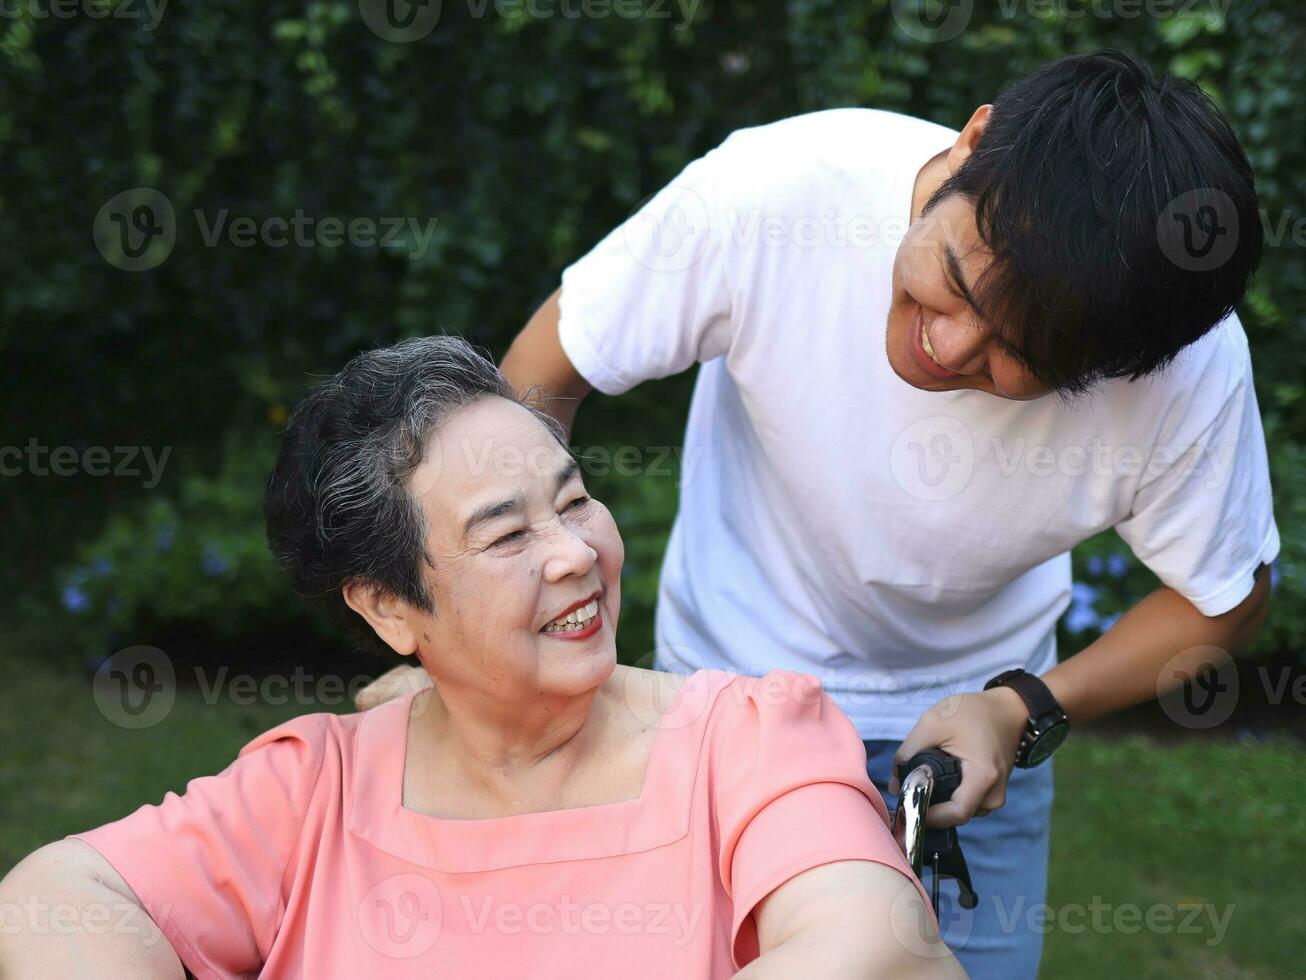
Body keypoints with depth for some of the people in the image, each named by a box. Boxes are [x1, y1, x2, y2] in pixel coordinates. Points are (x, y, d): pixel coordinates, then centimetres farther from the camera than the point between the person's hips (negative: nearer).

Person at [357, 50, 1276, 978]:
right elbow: (541, 377, -19)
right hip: (732, 678, 0)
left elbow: (1222, 600, -9)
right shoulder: (770, 190, -33)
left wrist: (1024, 711, -23)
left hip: (968, 706, 1)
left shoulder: (1194, 372, -29)